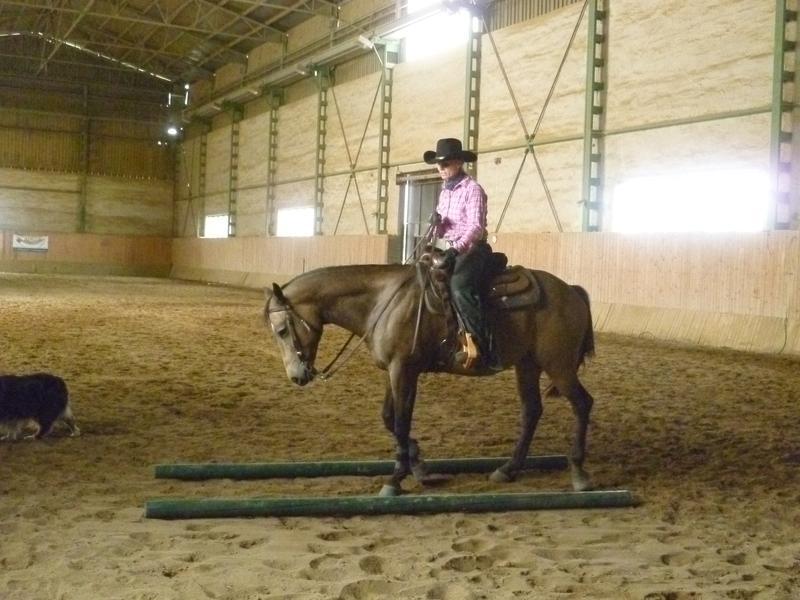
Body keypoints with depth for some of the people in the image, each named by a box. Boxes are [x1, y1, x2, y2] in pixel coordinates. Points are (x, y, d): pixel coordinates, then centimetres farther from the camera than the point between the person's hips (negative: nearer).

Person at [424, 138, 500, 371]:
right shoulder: (445, 191, 17)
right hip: (450, 250, 10)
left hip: (472, 249, -10)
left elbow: (476, 227, -20)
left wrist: (457, 248, -33)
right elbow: (440, 232, 20)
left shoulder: (472, 189, -8)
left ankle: (484, 349, -35)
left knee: (459, 286, -33)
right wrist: (437, 224, -4)